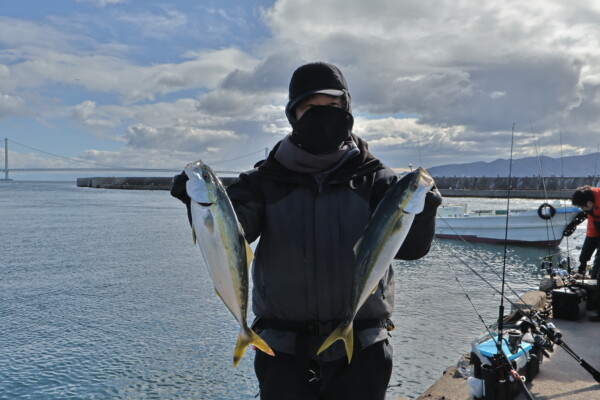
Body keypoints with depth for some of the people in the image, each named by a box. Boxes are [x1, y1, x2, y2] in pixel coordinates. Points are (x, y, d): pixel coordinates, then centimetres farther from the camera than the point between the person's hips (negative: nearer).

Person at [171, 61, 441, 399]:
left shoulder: (374, 180, -1)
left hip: (360, 350, 1)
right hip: (285, 352, 0)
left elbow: (410, 247, -10)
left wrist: (421, 213, -32)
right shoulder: (267, 180, -1)